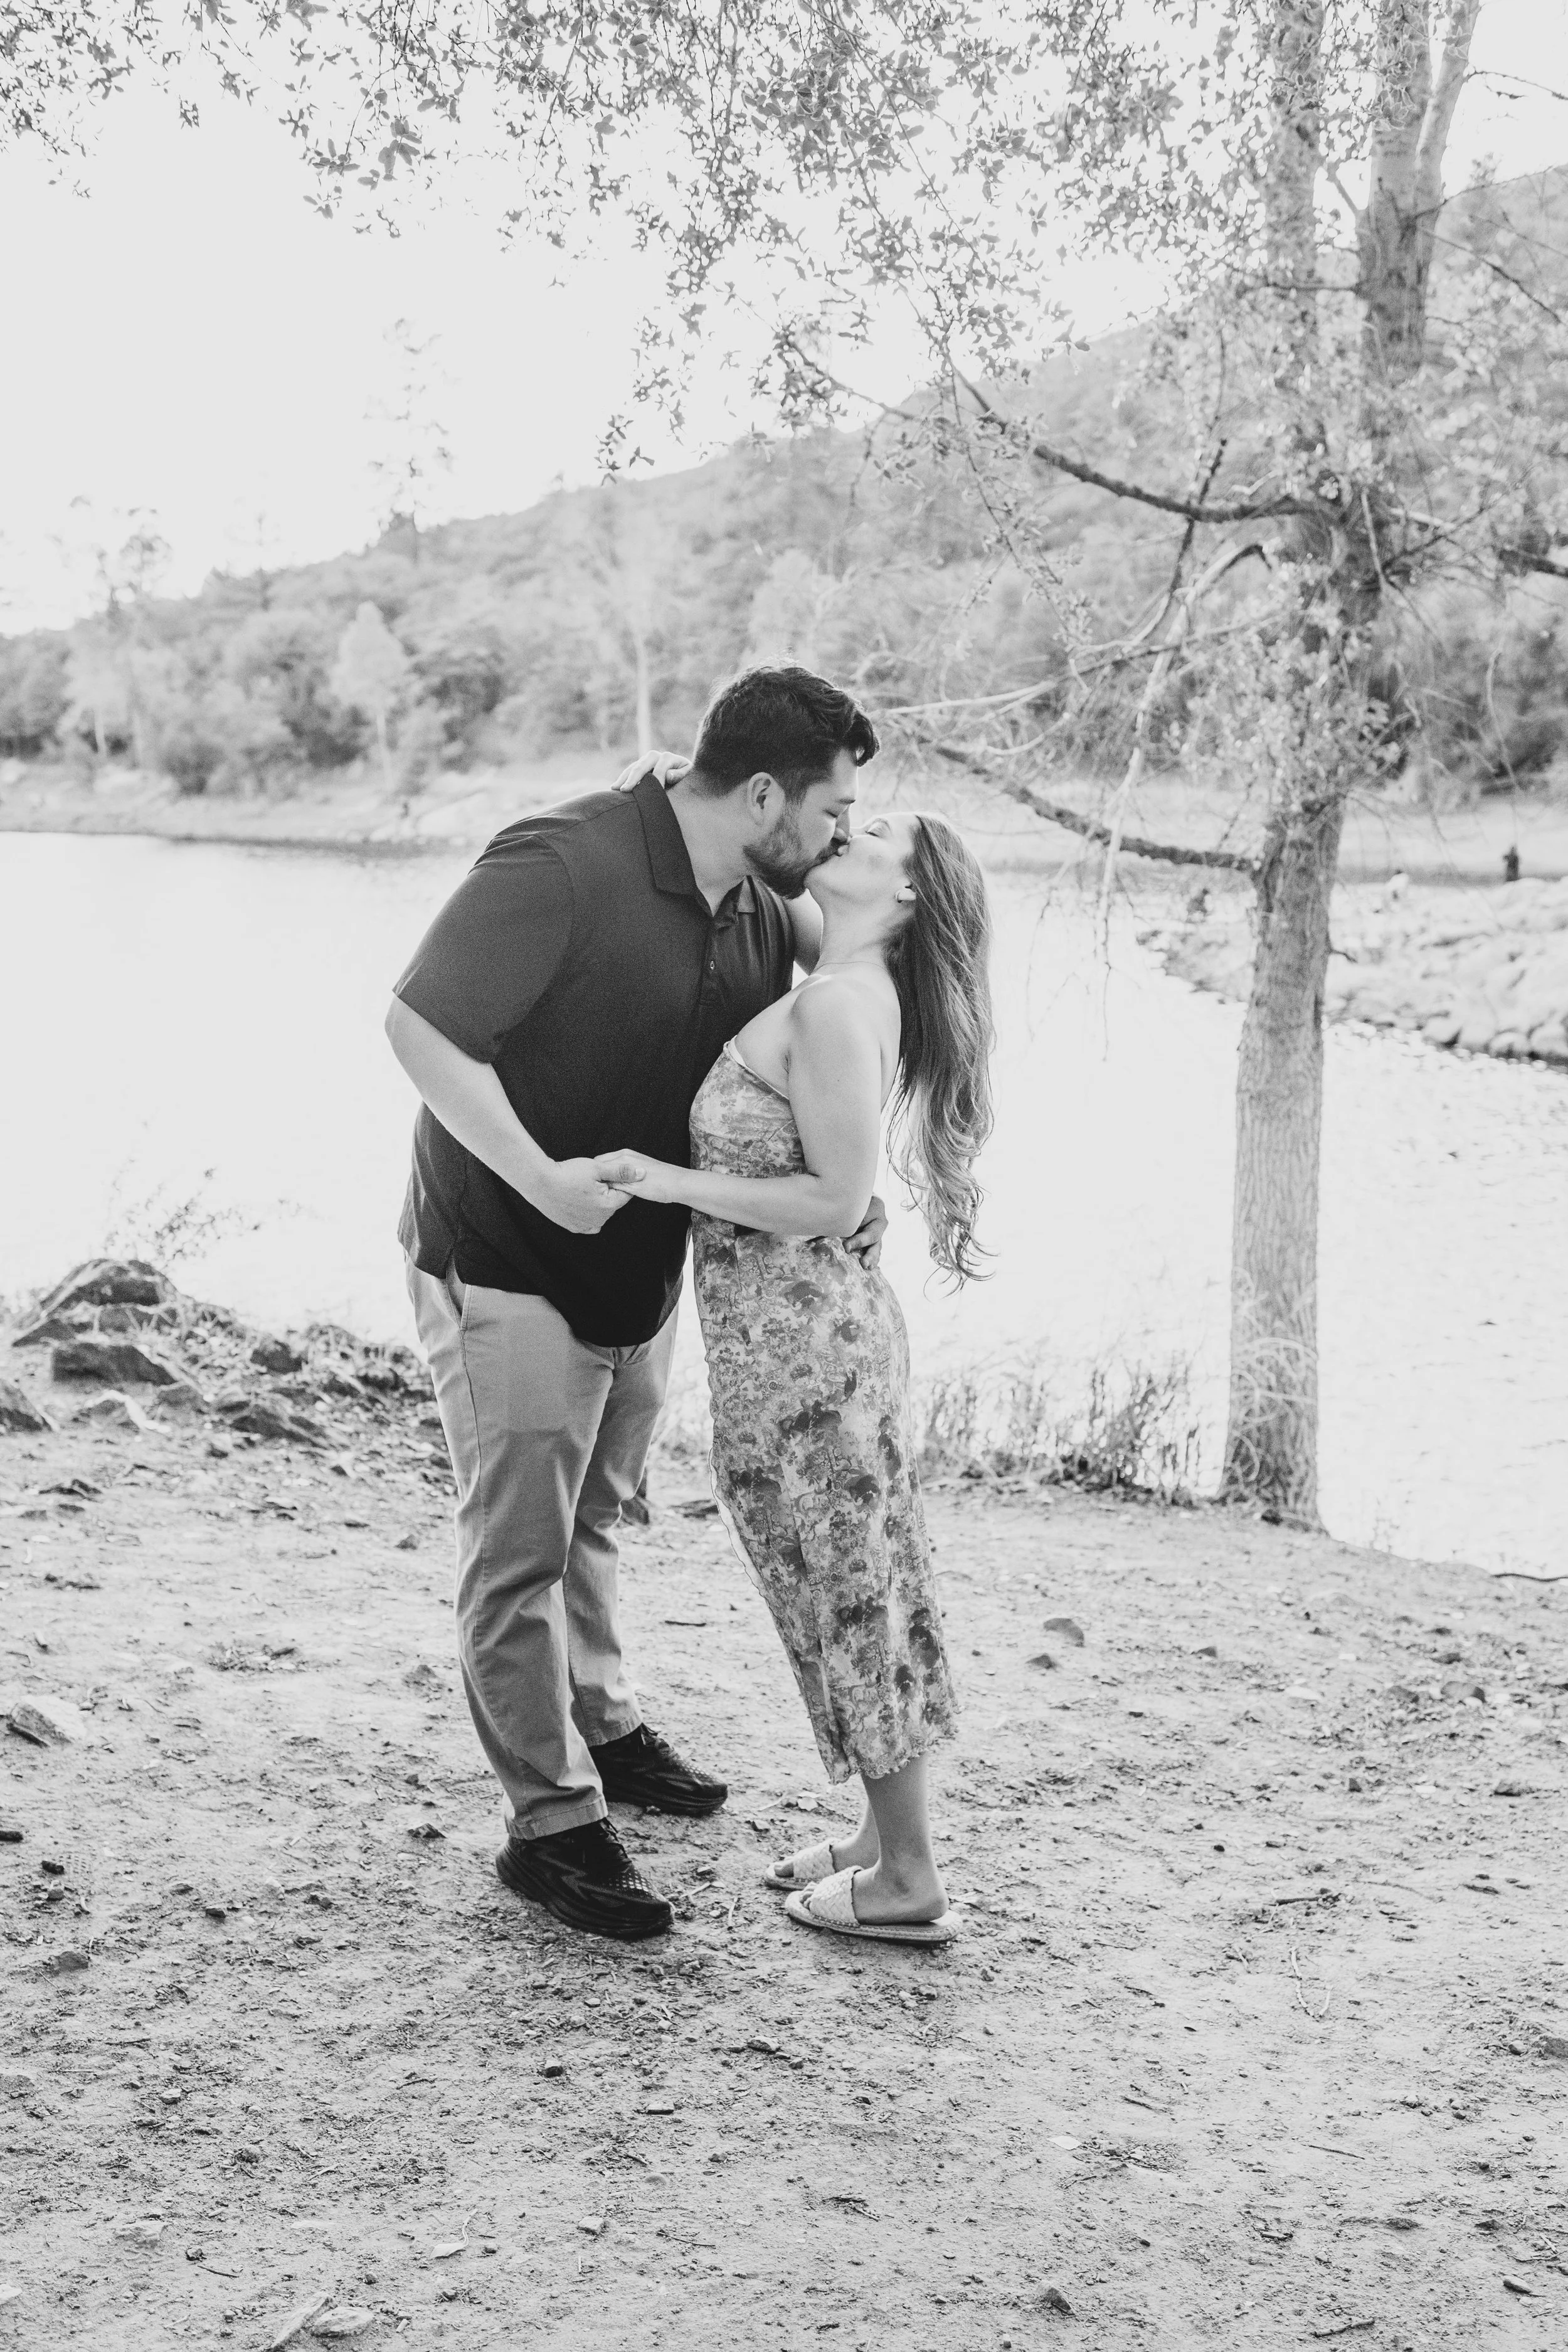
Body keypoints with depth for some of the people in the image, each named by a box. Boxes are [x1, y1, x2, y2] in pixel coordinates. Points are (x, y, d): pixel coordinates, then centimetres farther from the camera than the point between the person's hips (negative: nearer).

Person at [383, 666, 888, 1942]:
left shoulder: (762, 906, -1)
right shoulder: (560, 868, -26)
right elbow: (419, 1025, -27)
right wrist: (539, 1177, -31)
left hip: (641, 1262, 8)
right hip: (507, 1262, -8)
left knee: (592, 1520, 24)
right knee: (521, 1549, -1)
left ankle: (602, 1727, 43)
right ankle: (554, 1825, 8)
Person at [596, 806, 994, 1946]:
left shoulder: (834, 1004, -19)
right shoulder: (848, 994, 9)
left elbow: (836, 1201, -21)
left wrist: (671, 1182, -19)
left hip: (795, 1341, -9)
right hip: (828, 1326, 9)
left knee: (848, 1594, 2)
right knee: (865, 1592, 17)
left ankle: (907, 1883, 15)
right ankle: (891, 1837, 31)